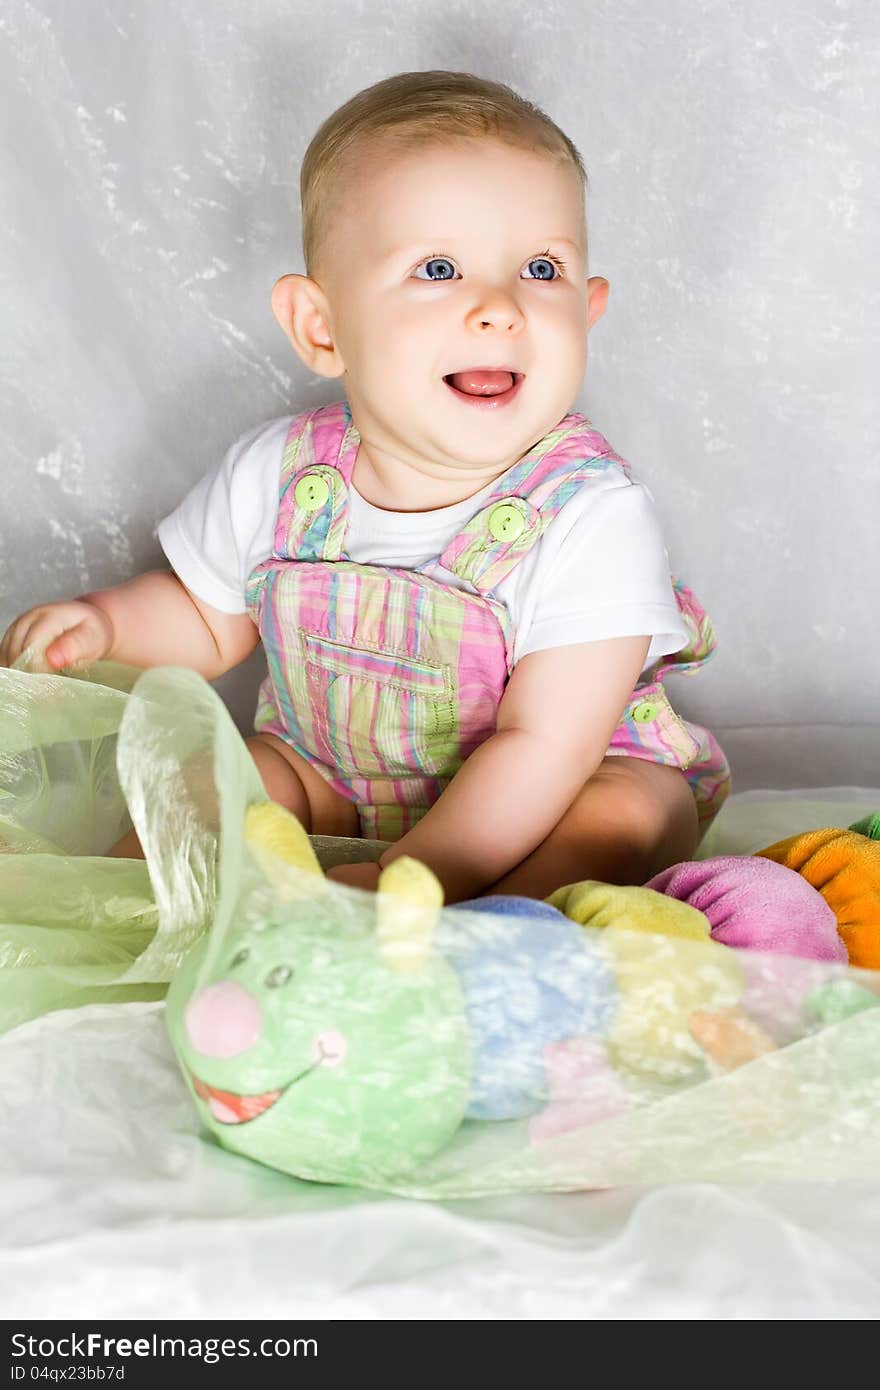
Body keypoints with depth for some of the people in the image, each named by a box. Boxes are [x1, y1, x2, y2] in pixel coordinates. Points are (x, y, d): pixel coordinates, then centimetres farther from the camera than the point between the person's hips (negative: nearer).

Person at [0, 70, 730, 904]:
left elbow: (542, 747, -27)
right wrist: (107, 619, -13)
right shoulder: (276, 476, -14)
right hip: (332, 780, 4)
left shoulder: (594, 515, -27)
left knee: (627, 812, -29)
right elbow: (209, 621, 7)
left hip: (534, 799, -3)